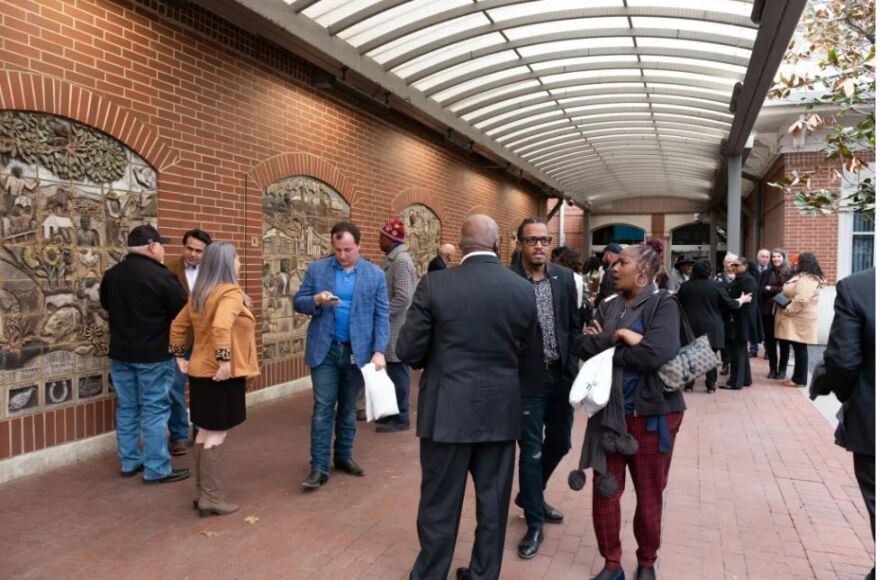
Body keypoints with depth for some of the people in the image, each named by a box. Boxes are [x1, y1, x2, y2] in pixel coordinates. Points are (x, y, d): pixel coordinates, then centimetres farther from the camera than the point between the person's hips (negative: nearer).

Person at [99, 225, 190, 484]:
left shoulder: (111, 275, 4)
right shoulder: (161, 275, -17)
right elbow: (184, 312, -11)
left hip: (120, 353, 7)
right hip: (153, 355, -7)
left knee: (127, 408, 14)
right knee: (154, 411, -1)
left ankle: (130, 462, 24)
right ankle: (157, 469, 4)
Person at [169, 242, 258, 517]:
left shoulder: (199, 293, 11)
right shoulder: (231, 292, -16)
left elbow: (179, 325, 17)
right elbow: (221, 327, -33)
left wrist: (180, 357, 20)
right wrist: (225, 361, -27)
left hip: (201, 371, 9)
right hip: (221, 374, -9)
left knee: (205, 431, 16)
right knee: (217, 434, -1)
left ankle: (202, 492, 25)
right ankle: (211, 496, 7)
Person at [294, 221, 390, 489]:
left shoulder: (375, 275, 0)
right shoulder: (317, 269, 1)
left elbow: (381, 316, -2)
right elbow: (298, 302, 3)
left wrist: (379, 350, -12)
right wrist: (316, 300, -19)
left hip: (357, 350, 1)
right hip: (325, 349, -1)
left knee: (349, 408, 13)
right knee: (323, 408, -1)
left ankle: (343, 456, 29)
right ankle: (319, 467, 6)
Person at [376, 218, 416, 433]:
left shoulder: (401, 260, -17)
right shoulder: (392, 259, 13)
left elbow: (403, 298, -24)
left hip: (397, 327, -9)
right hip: (392, 326, 9)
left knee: (398, 372, -1)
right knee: (394, 372, 15)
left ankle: (400, 418, 8)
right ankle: (394, 412, 26)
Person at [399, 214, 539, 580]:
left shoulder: (434, 284, -11)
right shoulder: (523, 289, -3)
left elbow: (409, 351, -8)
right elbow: (530, 360, 5)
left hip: (447, 411, -2)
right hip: (501, 411, 3)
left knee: (440, 504, 12)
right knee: (493, 503, 17)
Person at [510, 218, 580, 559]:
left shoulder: (565, 278, 3)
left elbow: (574, 325, 10)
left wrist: (572, 364, 3)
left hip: (561, 374, 5)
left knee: (560, 442, 18)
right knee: (531, 450, 4)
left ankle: (531, 496, 43)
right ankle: (534, 522, 21)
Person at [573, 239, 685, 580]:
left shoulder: (663, 305, -10)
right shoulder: (608, 305, 6)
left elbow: (656, 354, -25)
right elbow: (584, 347, -3)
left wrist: (607, 347, -13)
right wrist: (620, 339, -18)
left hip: (652, 412, -4)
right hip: (610, 411, 5)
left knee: (649, 494, 12)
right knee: (605, 490, 9)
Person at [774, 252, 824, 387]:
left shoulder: (806, 279, -18)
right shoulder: (803, 277, 17)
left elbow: (801, 300, -27)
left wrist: (786, 310, -18)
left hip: (800, 319, -10)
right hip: (797, 318, 10)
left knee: (799, 348, -4)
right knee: (798, 349, 11)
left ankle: (800, 379, 1)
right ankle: (798, 377, 15)